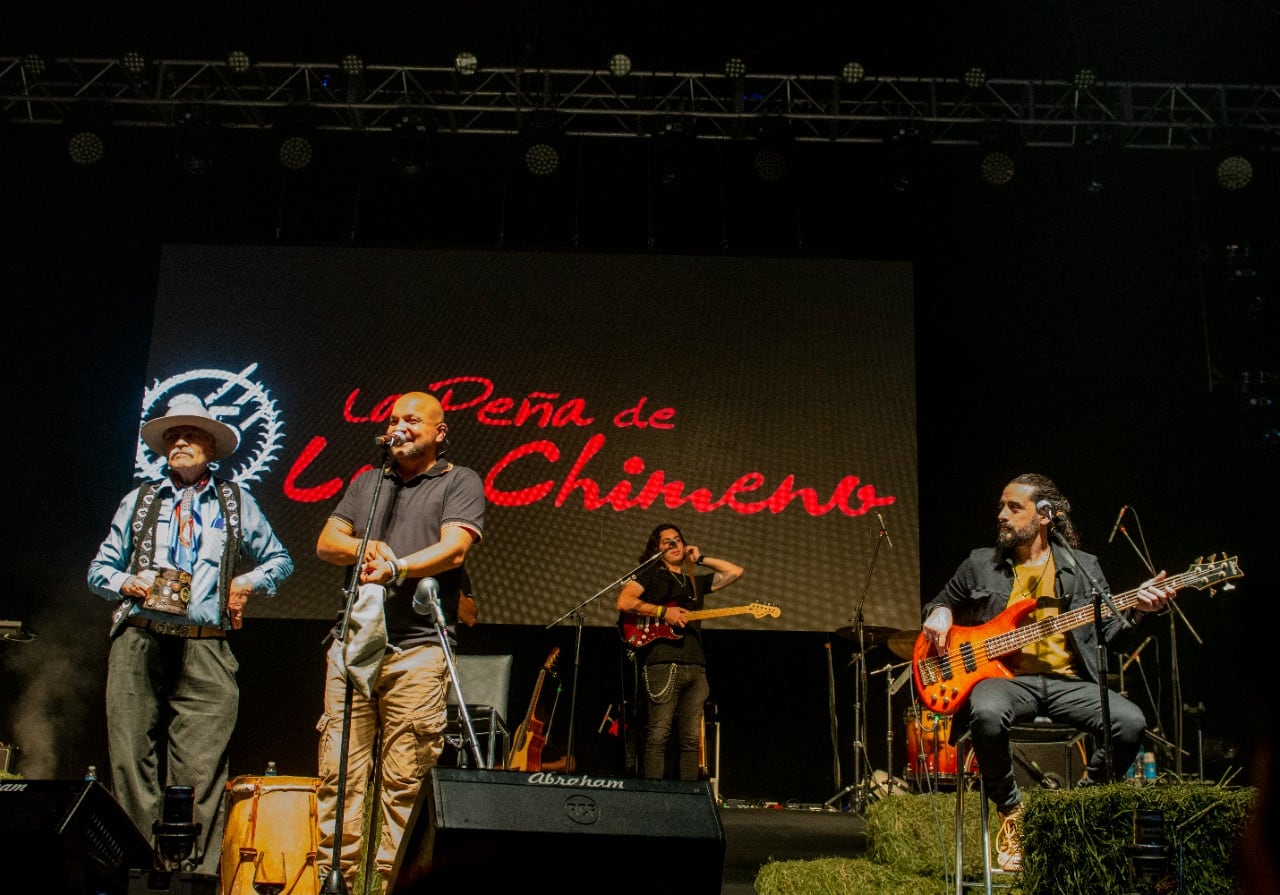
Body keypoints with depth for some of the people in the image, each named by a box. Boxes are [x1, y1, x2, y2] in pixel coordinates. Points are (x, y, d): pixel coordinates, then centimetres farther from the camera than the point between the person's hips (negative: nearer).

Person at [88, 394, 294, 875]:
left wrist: (248, 582, 4)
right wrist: (128, 583, -1)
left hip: (205, 650, -1)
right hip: (139, 642, 2)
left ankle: (196, 874, -8)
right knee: (132, 759, -4)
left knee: (200, 769, -9)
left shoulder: (236, 501, 18)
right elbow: (99, 569, 20)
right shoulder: (140, 500, 20)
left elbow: (280, 559, 23)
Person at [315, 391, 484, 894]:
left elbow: (454, 549, -7)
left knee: (405, 777, -6)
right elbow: (326, 542, 17)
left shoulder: (460, 482, 7)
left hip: (417, 648, -4)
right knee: (340, 769, -1)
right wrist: (365, 547, -4)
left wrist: (395, 566, -20)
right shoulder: (368, 483, 23)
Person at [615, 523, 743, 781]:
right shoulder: (651, 573, 8)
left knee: (691, 738, 4)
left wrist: (701, 559, 20)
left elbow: (736, 572, 25)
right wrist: (663, 612, -9)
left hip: (695, 667, 6)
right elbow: (623, 602, -6)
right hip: (663, 663, -6)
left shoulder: (696, 581, 25)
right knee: (658, 736, -9)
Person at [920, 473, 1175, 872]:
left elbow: (1111, 635, 10)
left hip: (1068, 681, 1)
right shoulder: (980, 564, 13)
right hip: (1004, 677, -1)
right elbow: (940, 602, 25)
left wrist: (1138, 611, -9)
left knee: (1130, 721, -26)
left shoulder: (1083, 567, 13)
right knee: (987, 713, -38)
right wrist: (939, 612, 1)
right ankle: (1012, 811, -10)